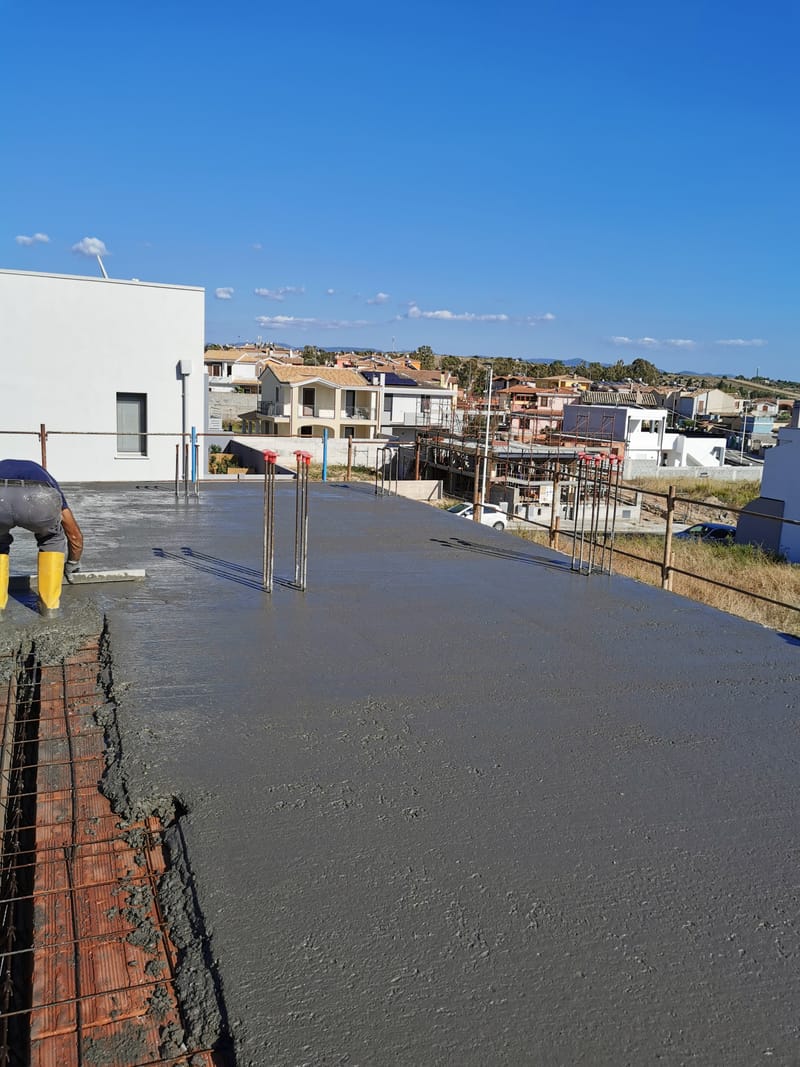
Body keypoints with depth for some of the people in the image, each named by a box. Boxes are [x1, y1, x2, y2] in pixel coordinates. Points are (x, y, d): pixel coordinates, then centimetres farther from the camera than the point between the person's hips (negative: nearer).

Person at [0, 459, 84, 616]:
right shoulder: (46, 479, 45)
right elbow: (75, 535, 49)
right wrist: (72, 566, 66)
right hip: (38, 499, 0)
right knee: (52, 540, 35)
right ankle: (49, 604, 31)